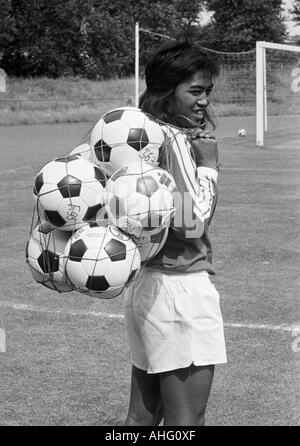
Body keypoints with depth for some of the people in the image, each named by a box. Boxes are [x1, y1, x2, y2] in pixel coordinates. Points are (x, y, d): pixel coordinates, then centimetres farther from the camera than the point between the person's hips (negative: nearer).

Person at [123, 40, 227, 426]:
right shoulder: (175, 139, -15)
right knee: (186, 421, -1)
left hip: (144, 282, 9)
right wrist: (208, 163, -13)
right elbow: (193, 224, -19)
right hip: (181, 284, -9)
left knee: (141, 417, 17)